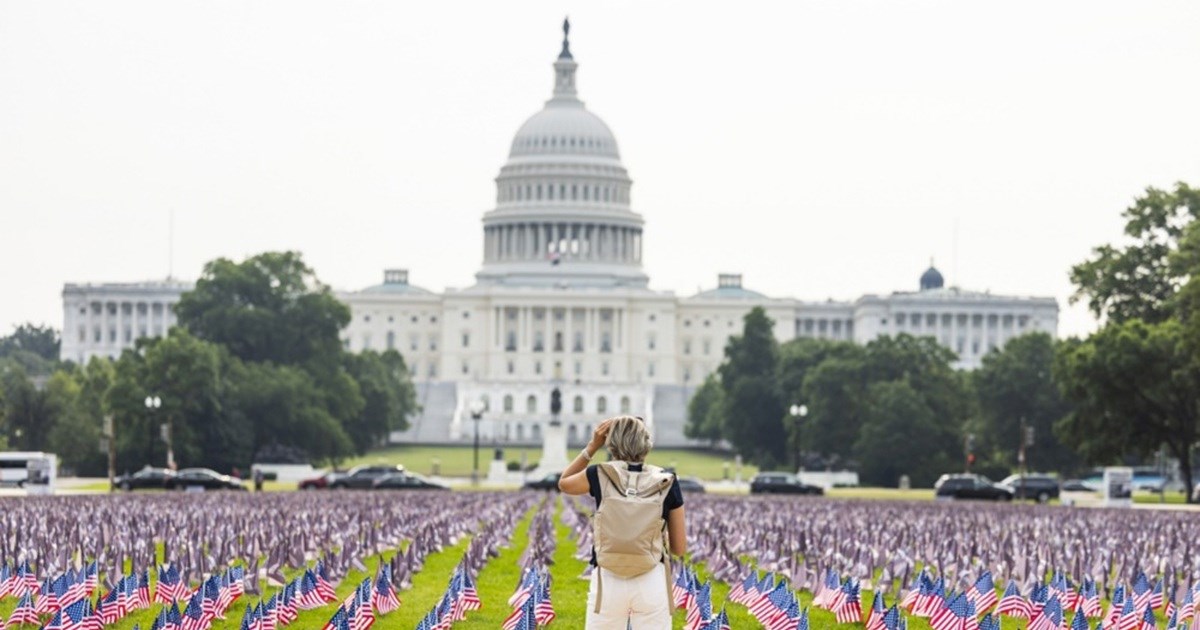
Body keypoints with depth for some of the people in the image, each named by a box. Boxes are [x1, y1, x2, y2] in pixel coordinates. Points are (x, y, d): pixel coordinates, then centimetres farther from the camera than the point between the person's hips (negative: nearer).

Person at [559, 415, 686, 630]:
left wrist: (592, 446, 14)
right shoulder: (666, 483, -2)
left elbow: (563, 484, 21)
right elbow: (679, 548, 4)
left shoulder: (600, 476, -3)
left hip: (609, 582, 0)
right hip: (652, 582, 0)